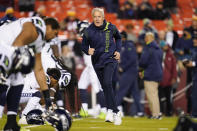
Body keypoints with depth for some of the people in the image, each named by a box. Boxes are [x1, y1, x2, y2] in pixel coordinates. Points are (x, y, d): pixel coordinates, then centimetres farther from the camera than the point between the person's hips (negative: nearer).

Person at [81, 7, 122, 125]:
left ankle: (111, 111, -22)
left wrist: (118, 51, 6)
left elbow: (118, 38, 17)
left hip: (110, 59, -3)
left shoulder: (111, 28, -4)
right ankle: (116, 112, 17)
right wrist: (88, 51, -16)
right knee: (105, 87, 7)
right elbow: (84, 45, 5)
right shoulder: (89, 31, -6)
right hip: (97, 62, 3)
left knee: (107, 83, -22)